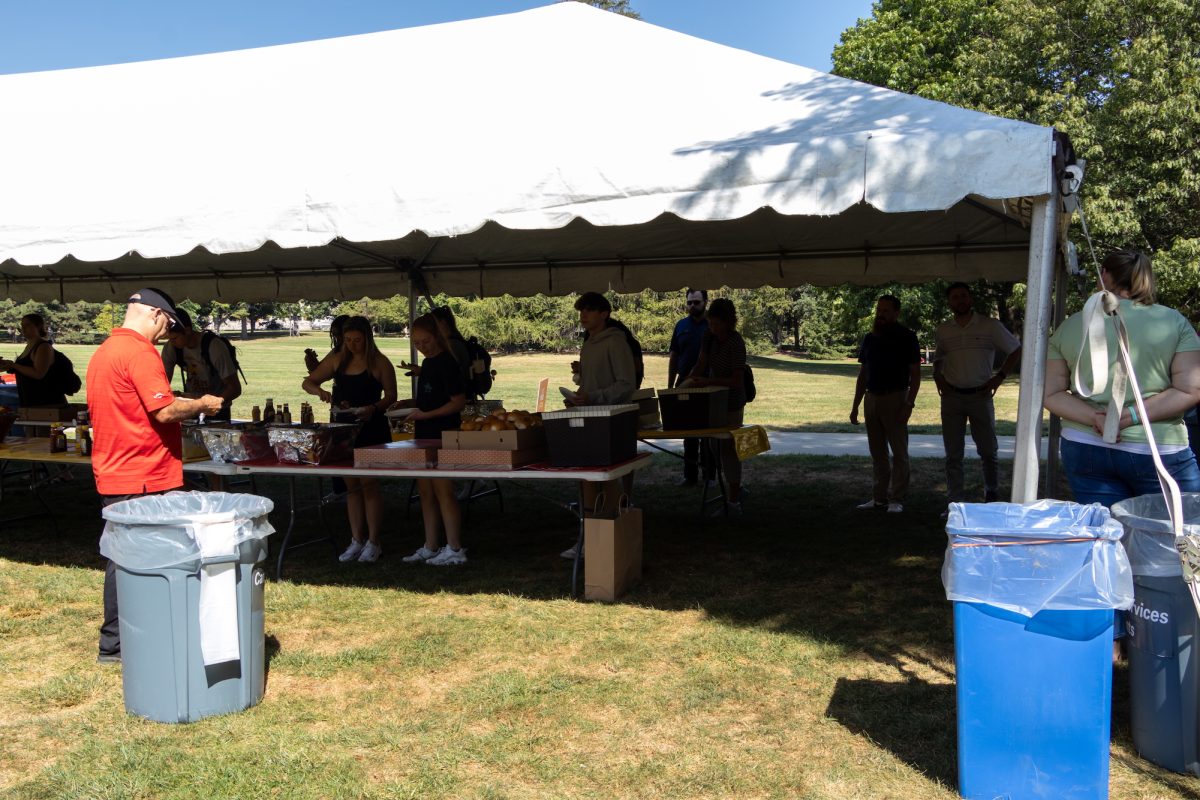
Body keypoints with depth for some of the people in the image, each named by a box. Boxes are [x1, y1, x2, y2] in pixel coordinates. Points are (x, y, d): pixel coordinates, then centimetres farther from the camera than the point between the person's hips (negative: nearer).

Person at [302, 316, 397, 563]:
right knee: (352, 485, 9)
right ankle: (356, 541, 17)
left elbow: (391, 395, -4)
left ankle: (373, 542, 6)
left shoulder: (379, 363, -4)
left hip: (371, 428, -5)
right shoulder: (338, 361, 9)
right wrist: (320, 391, -10)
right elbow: (307, 382, 12)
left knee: (368, 483, -4)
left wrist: (373, 408, -23)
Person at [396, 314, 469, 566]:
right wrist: (409, 403, 11)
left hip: (443, 436, -9)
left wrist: (426, 414, -20)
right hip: (425, 436, 9)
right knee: (426, 491, 11)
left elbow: (458, 402, -17)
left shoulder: (446, 364, -13)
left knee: (443, 491, -7)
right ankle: (430, 547, 19)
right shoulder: (427, 363, 15)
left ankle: (455, 549, 0)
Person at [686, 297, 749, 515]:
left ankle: (734, 502, 4)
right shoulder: (709, 337, 0)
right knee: (718, 446, 15)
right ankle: (735, 488, 32)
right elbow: (702, 363, 5)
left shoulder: (736, 343, -21)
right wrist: (689, 379, -13)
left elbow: (737, 381, -22)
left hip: (732, 403, -7)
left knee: (728, 448, -3)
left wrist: (707, 382, -29)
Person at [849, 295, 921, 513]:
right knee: (877, 452, 9)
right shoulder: (870, 338, 11)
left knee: (899, 451, -2)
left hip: (895, 399, -5)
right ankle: (879, 497, 15)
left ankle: (896, 499, 2)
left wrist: (909, 404, -17)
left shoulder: (906, 338, -4)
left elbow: (915, 373, -7)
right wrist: (855, 406, 12)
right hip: (872, 398, 6)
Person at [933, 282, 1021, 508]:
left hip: (980, 395, -2)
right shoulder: (942, 331, 8)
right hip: (951, 397, 2)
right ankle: (955, 503, 9)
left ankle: (992, 496, 23)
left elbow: (1015, 350, 5)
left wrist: (999, 377, -3)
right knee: (953, 454, 4)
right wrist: (937, 378, 4)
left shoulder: (990, 326, -1)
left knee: (988, 451, 4)